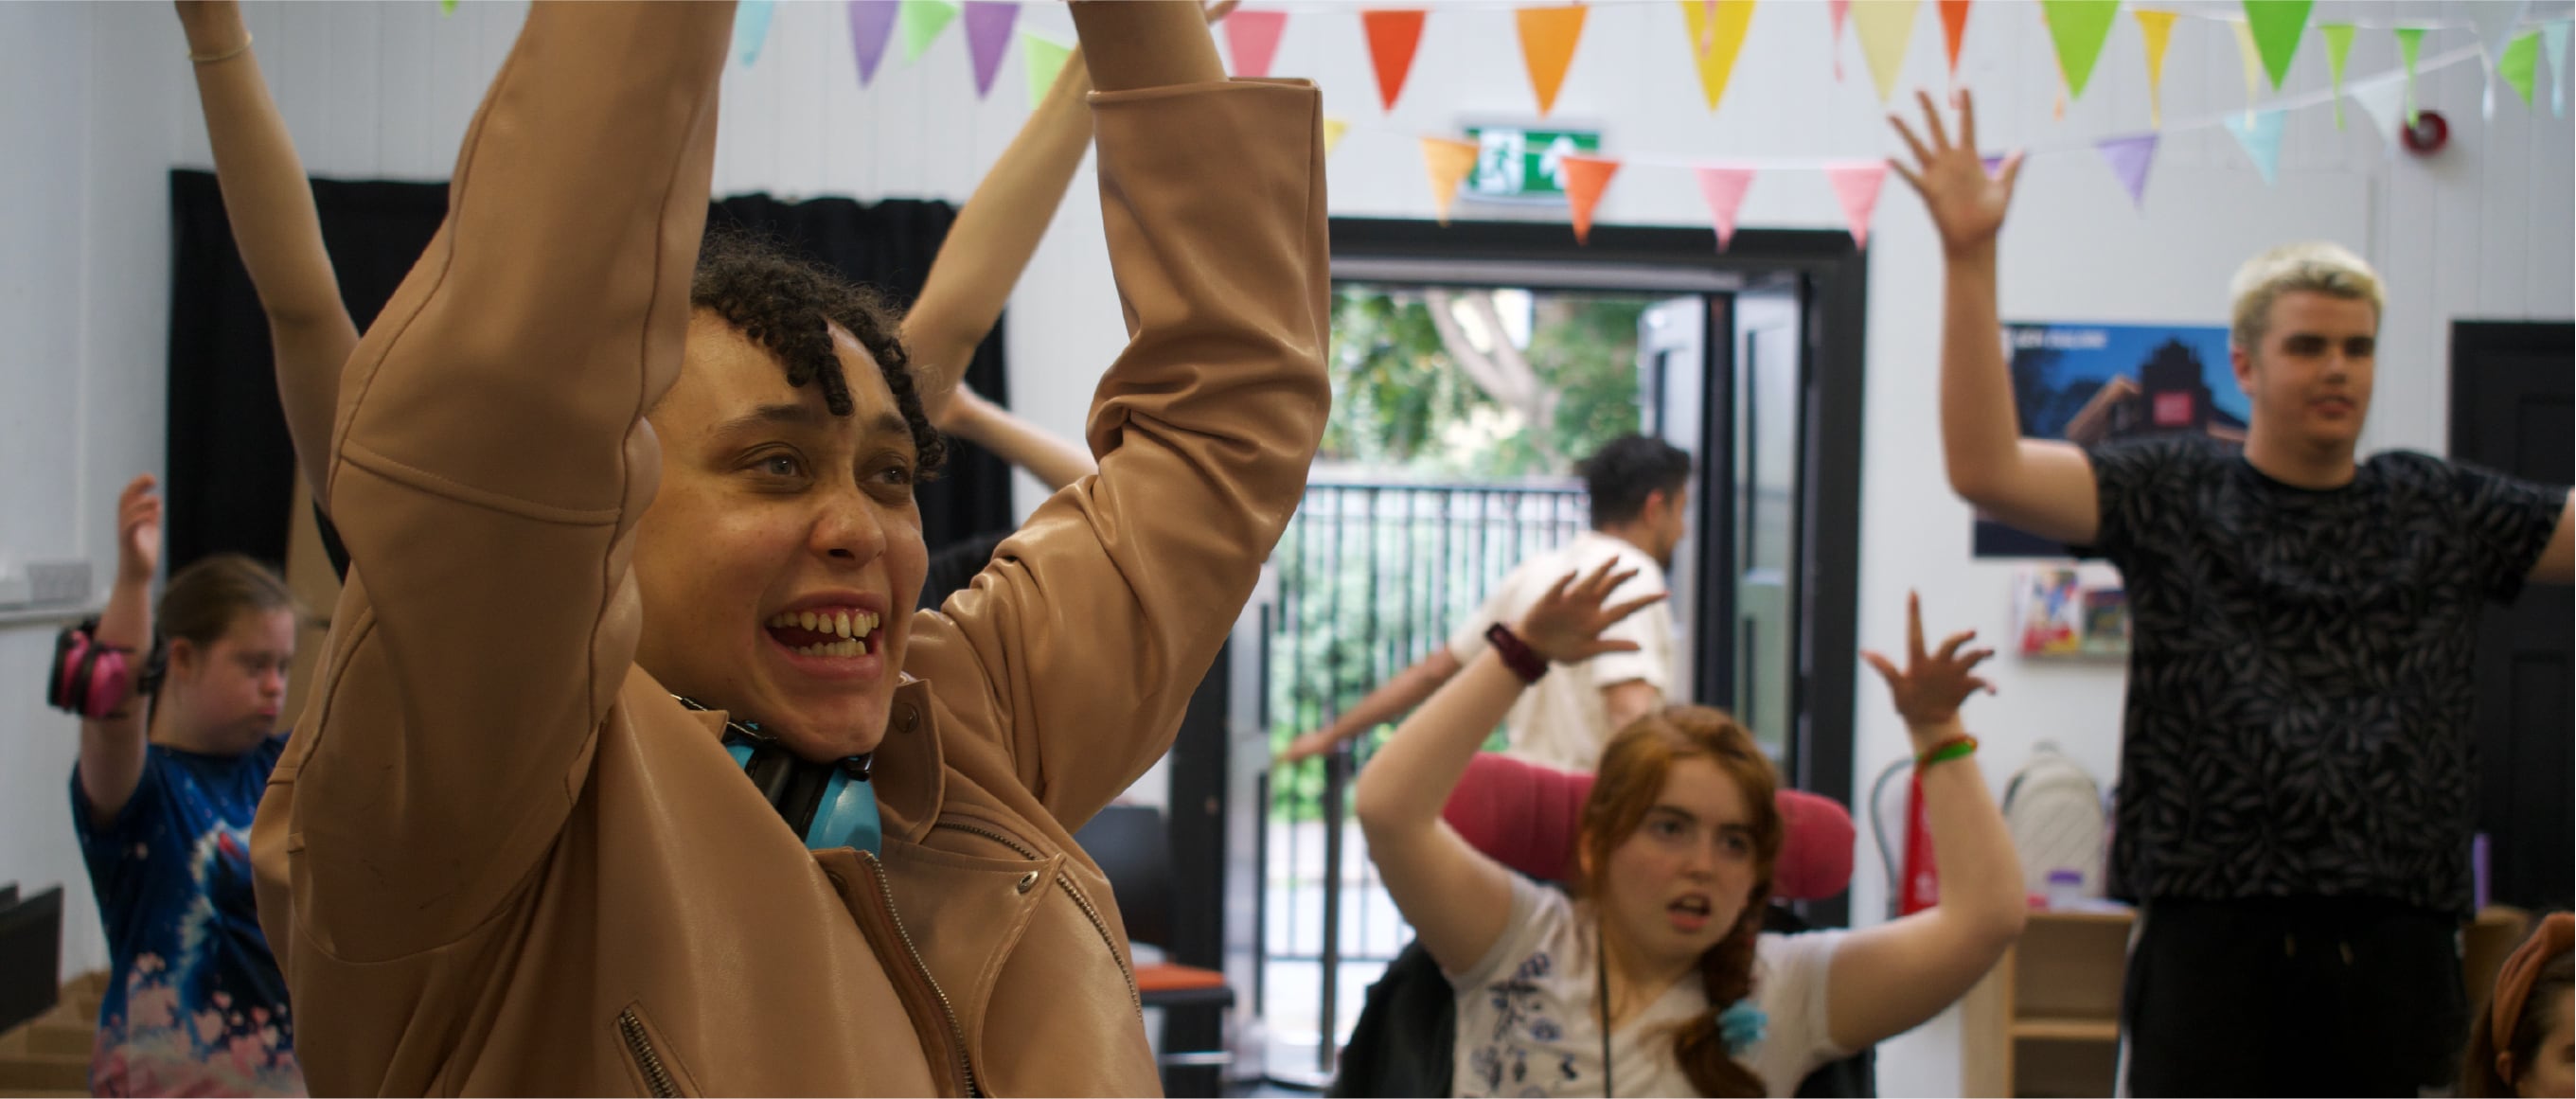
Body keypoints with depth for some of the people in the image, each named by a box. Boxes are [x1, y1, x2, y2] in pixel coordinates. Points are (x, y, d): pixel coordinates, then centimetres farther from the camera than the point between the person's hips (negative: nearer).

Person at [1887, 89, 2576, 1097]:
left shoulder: (2444, 512, 11)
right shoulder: (2177, 495, 2)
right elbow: (1985, 469, -10)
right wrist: (1968, 258, -17)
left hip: (2397, 940, 3)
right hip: (2214, 934, -3)